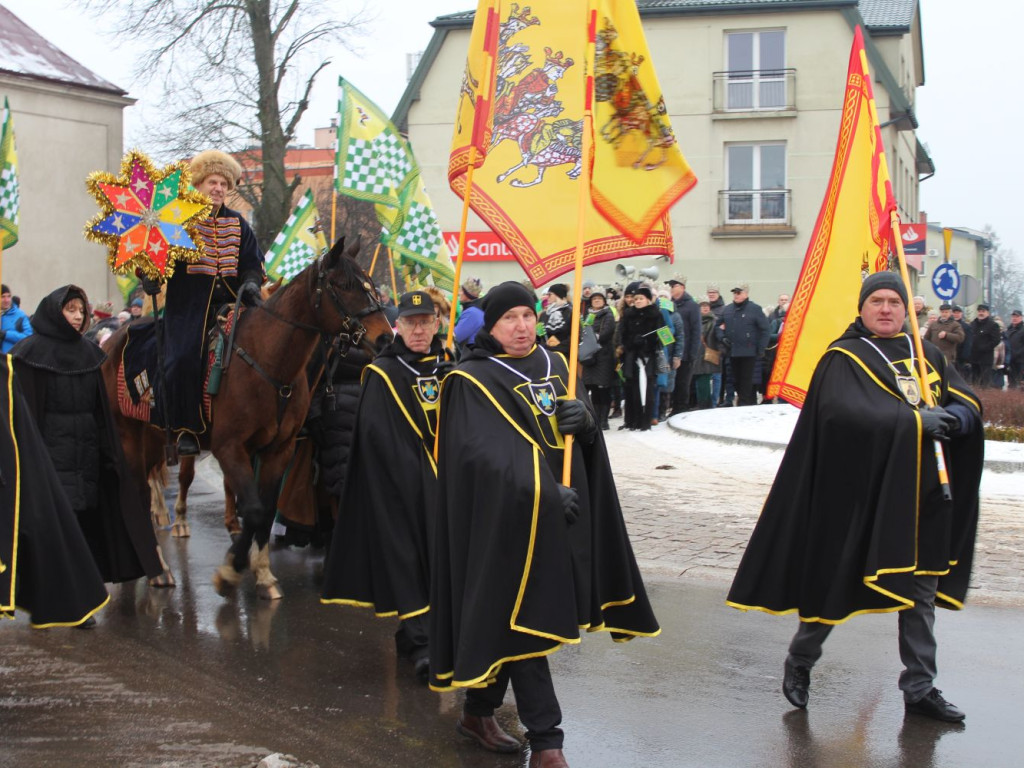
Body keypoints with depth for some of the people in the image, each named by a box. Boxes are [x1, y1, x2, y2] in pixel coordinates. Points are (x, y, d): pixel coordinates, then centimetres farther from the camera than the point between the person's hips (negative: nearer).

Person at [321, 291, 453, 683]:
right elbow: (381, 441, -12)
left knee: (439, 555, 8)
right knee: (405, 552, -7)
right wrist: (416, 479, -16)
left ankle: (415, 632, 21)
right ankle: (419, 643, -7)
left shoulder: (447, 371, 9)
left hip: (442, 483, 6)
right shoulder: (382, 375, -7)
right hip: (399, 488, -6)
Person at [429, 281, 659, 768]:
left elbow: (585, 436, 12)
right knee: (524, 622, -4)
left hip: (561, 518, 6)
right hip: (510, 519, -6)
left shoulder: (554, 365, 11)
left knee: (511, 621, 15)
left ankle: (479, 712, 32)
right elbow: (491, 454, -21)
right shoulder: (473, 382, -9)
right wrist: (542, 493, -31)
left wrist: (586, 420, -12)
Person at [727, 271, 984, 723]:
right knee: (837, 580, 3)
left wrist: (951, 417, -16)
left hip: (921, 496, 5)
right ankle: (799, 662, 25)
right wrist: (914, 421, -26)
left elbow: (969, 405, 8)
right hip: (860, 493, -5)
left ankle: (920, 688, 18)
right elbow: (845, 413, -22)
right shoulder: (844, 359, -5)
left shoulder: (926, 356, 14)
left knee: (921, 590, 8)